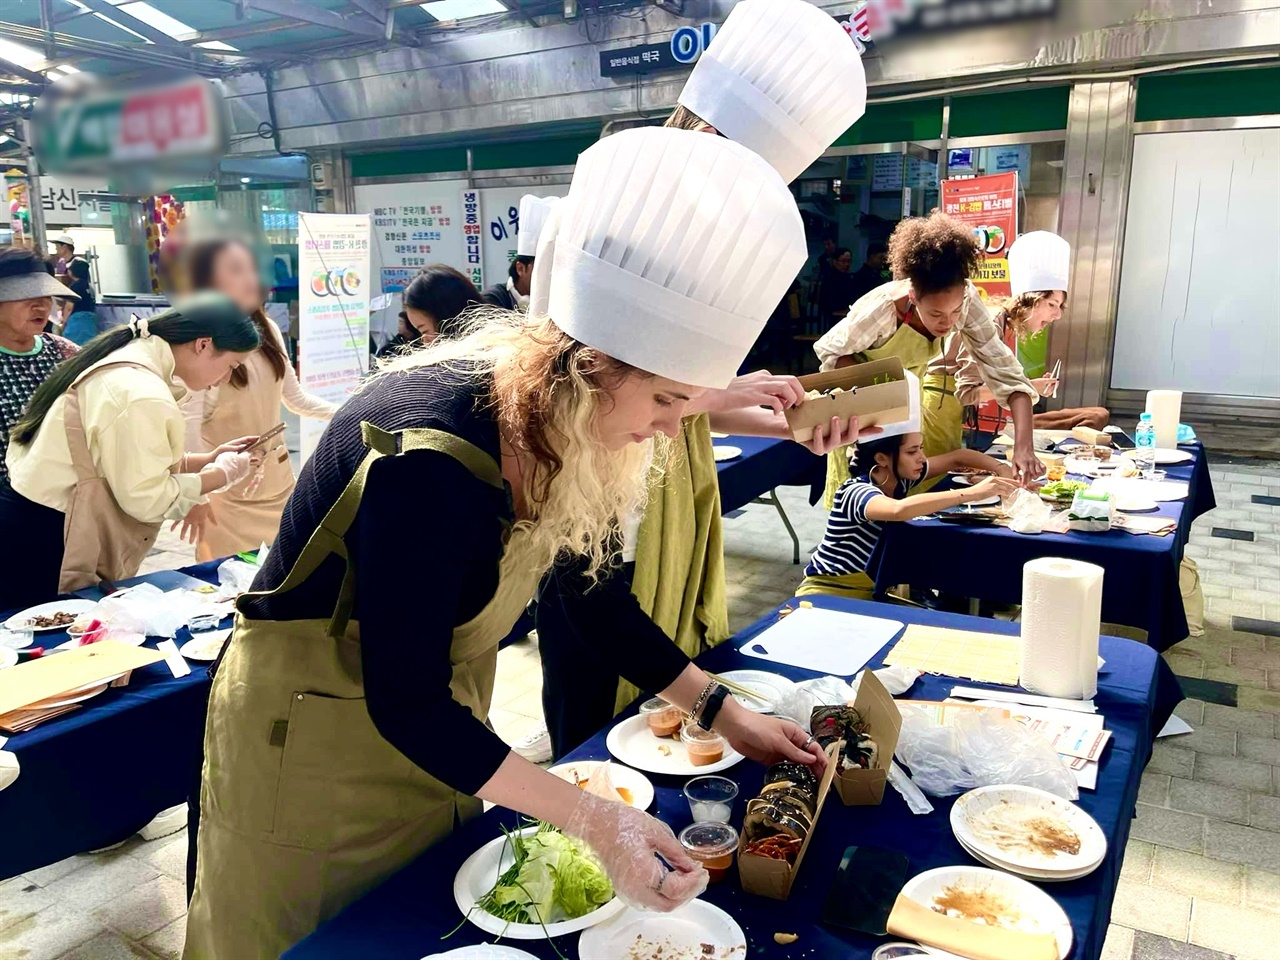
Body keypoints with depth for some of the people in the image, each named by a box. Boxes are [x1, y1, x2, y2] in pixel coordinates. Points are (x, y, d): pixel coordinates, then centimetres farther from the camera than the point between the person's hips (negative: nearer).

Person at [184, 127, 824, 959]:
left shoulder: (554, 419, -11)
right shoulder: (430, 461, -36)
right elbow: (405, 705, -30)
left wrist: (718, 708, -1)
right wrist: (595, 819, -32)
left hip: (432, 716, 7)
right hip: (314, 732, -7)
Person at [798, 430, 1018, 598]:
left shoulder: (901, 479, -5)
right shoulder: (856, 492, -27)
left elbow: (956, 458, 7)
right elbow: (900, 510, -49)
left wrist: (1001, 469, -11)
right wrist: (973, 493, -47)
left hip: (872, 591, 8)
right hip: (827, 594, -7)